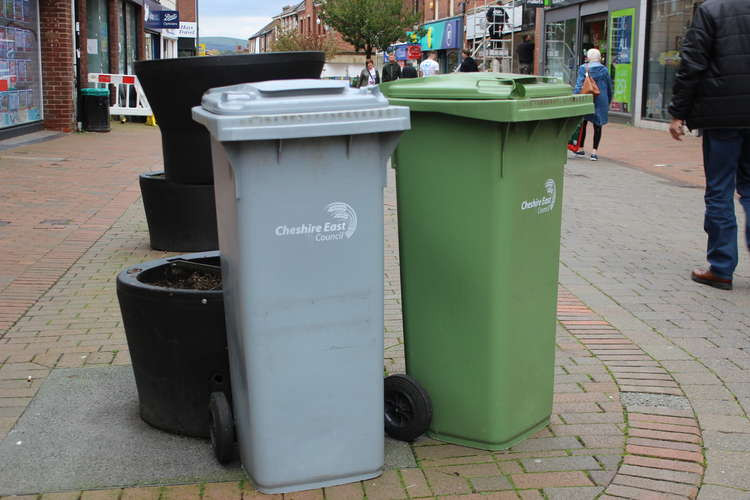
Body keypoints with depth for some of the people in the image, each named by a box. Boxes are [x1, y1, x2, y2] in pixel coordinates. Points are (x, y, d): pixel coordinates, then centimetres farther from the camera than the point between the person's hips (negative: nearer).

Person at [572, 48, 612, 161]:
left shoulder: (583, 69, -1)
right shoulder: (604, 70, 0)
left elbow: (579, 85, -8)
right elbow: (609, 87, 7)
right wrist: (608, 102, 17)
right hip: (600, 101, -1)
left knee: (582, 124, 13)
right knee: (597, 126, 3)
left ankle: (580, 149, 19)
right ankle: (594, 151, -3)